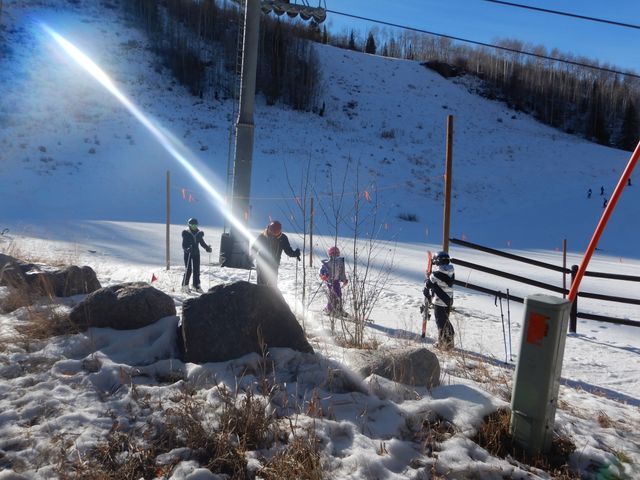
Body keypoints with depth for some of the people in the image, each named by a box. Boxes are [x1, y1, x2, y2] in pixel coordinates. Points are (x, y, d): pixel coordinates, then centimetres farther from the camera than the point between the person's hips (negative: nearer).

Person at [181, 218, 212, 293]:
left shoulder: (199, 233, 6)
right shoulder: (186, 233, -7)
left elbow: (202, 242, 13)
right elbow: (184, 244, -10)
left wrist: (207, 248, -3)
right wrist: (187, 249, -29)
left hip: (196, 253, 5)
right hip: (188, 254, -4)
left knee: (197, 270, 7)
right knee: (188, 270, -5)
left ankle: (196, 286, 15)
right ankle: (185, 286, 5)